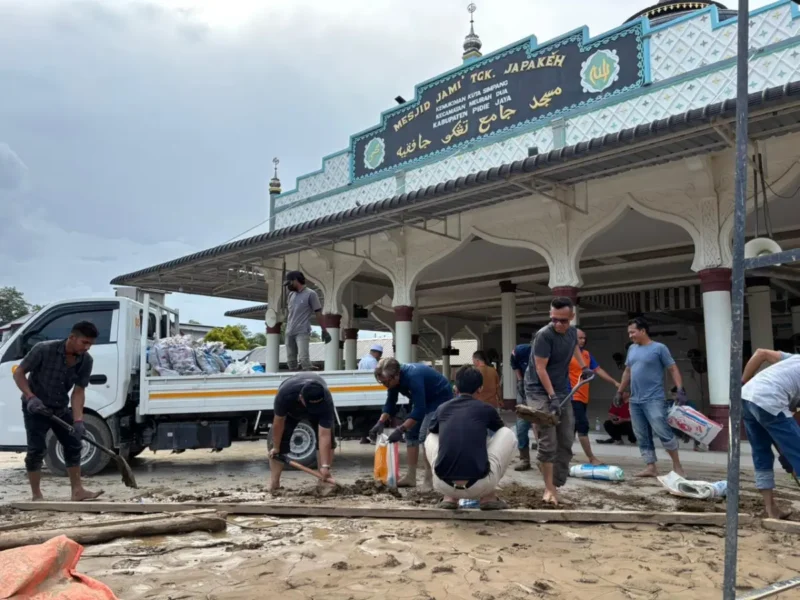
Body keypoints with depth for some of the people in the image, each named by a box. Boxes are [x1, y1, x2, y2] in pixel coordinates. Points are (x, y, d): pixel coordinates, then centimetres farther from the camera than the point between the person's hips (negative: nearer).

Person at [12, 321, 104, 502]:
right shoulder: (44, 349, -25)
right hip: (35, 407, -5)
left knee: (74, 445, 5)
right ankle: (36, 496, 5)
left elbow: (78, 391, -12)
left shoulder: (86, 361, -13)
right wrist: (31, 397, -28)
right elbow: (19, 373, -15)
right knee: (37, 450, -6)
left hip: (60, 408, 5)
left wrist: (78, 420, -23)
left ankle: (77, 490, 13)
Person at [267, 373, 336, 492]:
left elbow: (324, 435, -41)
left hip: (319, 409, 0)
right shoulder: (285, 394, -45)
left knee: (329, 436, -15)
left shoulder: (326, 401, -44)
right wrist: (276, 448, -18)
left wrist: (325, 466, -44)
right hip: (289, 410, 0)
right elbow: (279, 423, -28)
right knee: (280, 441, -14)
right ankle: (274, 483, -7)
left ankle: (325, 477, -2)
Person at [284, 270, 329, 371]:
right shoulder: (291, 294, 13)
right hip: (289, 333, 7)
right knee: (290, 360, 9)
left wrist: (324, 331, -5)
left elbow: (318, 313, -4)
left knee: (303, 358, -18)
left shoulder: (310, 294, -4)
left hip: (303, 332, -6)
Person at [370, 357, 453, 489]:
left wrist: (401, 429, -41)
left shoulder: (413, 377, -37)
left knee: (425, 437, -19)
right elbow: (390, 403, 0)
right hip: (423, 401, 9)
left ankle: (429, 481, -15)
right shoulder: (394, 379, -11)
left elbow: (419, 409, -39)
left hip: (440, 398, -9)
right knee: (411, 434, 6)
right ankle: (411, 477, 13)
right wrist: (381, 422, -13)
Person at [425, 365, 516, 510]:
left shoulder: (442, 408, 14)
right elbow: (500, 433, 34)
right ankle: (488, 497, 18)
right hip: (480, 486, -2)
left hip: (443, 485, 2)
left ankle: (449, 497, 20)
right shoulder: (486, 409, 10)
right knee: (508, 434, 19)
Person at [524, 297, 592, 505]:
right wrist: (552, 396, -24)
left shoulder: (572, 332, 2)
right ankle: (549, 488, -1)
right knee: (548, 443, -11)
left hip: (562, 392, 7)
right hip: (540, 392, -7)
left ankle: (557, 483, 18)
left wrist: (584, 367, 22)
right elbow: (540, 368, -20)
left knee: (566, 441, 8)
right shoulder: (544, 335, -20)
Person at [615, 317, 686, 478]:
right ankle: (651, 467, 12)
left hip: (654, 400, -7)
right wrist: (619, 392, 21)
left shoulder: (659, 348, -5)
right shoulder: (632, 349, 14)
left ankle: (677, 466, 6)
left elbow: (673, 369, -5)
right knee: (642, 437, 6)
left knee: (663, 432, -8)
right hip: (635, 401, 7)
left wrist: (680, 390, -16)